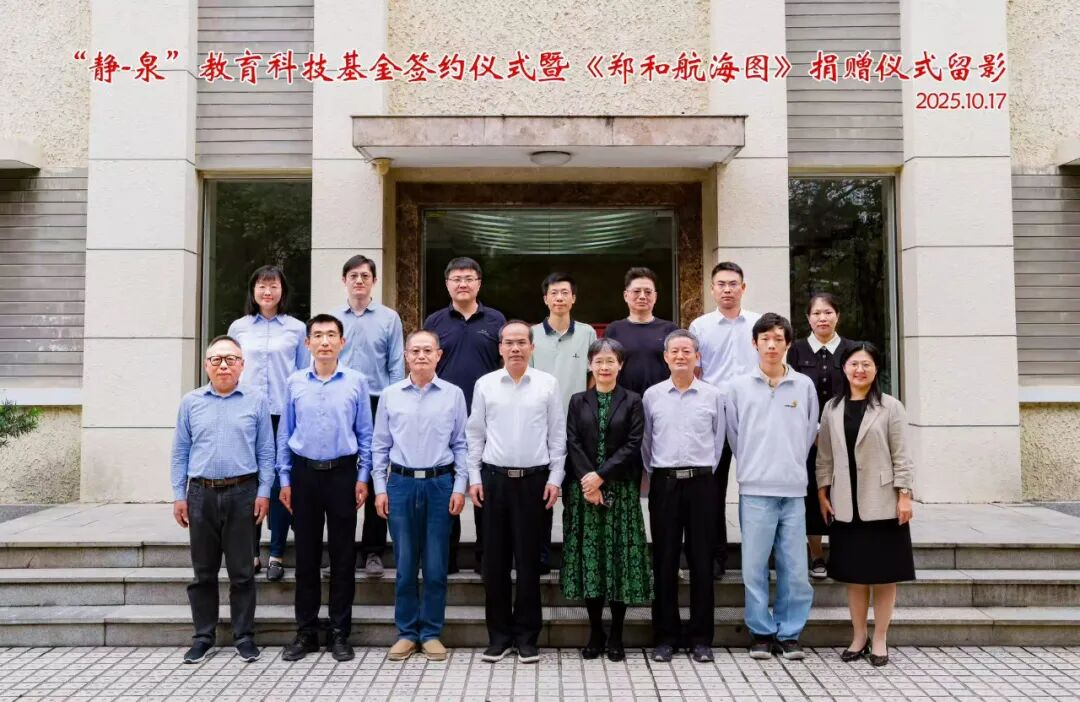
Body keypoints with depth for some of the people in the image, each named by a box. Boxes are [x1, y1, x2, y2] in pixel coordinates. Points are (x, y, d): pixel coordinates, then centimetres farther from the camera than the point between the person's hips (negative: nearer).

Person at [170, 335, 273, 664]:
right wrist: (179, 495, 5)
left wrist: (264, 492, -3)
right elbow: (180, 451, 9)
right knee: (203, 571, 10)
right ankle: (203, 636, 22)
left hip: (242, 493, -2)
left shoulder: (256, 401, 3)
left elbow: (265, 451, 3)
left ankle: (244, 636, 15)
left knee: (242, 571, 5)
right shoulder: (191, 402, 7)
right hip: (201, 493, 2)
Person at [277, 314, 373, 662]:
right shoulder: (295, 382, 3)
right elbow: (285, 433, 8)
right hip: (304, 473, 1)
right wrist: (285, 479, 5)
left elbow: (365, 434, 3)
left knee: (343, 555, 4)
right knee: (306, 555, 8)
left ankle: (340, 633, 16)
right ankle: (305, 631, 20)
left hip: (343, 473, -1)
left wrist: (362, 477, -2)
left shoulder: (356, 382, -1)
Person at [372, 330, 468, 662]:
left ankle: (431, 632, 18)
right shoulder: (390, 395, 4)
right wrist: (380, 488, 2)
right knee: (405, 564, 7)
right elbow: (380, 446, 7)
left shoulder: (454, 394, 2)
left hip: (440, 484, 0)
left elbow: (460, 444, 4)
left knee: (436, 564, 5)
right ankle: (406, 632, 19)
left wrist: (460, 487, -2)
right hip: (401, 483, 1)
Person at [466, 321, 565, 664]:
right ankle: (498, 635, 18)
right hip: (494, 478, 1)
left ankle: (527, 636, 16)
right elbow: (474, 434, 7)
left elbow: (558, 434, 4)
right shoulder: (485, 384, 4)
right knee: (495, 559, 6)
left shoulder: (547, 384, 2)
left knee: (528, 559, 5)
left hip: (534, 479, -1)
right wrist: (474, 477, 2)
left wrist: (555, 478, -1)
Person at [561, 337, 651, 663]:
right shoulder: (578, 402, 10)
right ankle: (595, 633, 15)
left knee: (620, 557, 0)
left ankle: (616, 636, 12)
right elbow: (572, 444, 1)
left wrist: (601, 475, -13)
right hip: (583, 489, 2)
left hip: (620, 490, -1)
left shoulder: (632, 402, 4)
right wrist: (587, 482, -12)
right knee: (589, 557, 3)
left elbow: (632, 446, -5)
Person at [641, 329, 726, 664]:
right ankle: (666, 636, 14)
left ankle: (700, 637, 14)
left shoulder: (713, 395, 4)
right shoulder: (652, 395, 5)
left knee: (701, 560, 4)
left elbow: (719, 441, 9)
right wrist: (655, 474, 7)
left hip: (700, 483, 0)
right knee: (664, 561, 4)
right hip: (663, 483, 1)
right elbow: (645, 442, 10)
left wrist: (704, 472, 7)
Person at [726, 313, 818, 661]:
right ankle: (761, 632, 16)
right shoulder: (738, 387, 3)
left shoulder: (804, 386, 6)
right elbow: (734, 436, 11)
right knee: (754, 567, 1)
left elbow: (809, 434, 14)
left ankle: (789, 633, 17)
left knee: (795, 569, 3)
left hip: (793, 490, 1)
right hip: (755, 490, -1)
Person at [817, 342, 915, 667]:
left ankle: (880, 639, 17)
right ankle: (859, 636, 22)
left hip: (882, 504, -3)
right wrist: (822, 493, 6)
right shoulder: (832, 408, 7)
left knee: (883, 573, 5)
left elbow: (901, 456, -4)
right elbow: (824, 455, 10)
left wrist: (904, 495, -9)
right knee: (853, 574, 10)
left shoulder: (890, 407, -2)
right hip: (846, 505, 3)